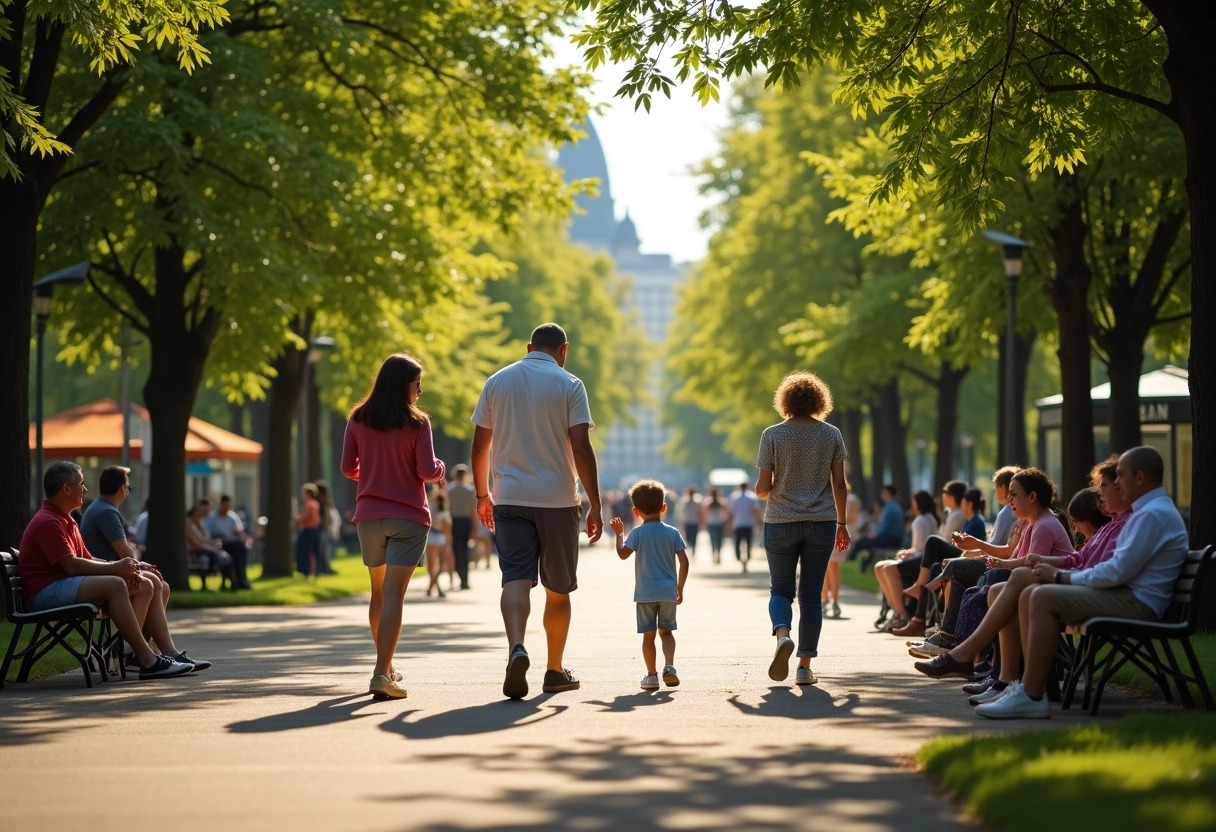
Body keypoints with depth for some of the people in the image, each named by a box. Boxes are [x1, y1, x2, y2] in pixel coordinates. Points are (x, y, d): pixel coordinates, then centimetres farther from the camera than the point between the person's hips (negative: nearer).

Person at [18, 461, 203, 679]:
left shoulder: (65, 520, 23)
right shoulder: (47, 522, -13)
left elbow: (87, 560, 18)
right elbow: (71, 565, -22)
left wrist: (122, 567, 1)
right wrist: (115, 567, -16)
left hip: (69, 585, 11)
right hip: (46, 593, -11)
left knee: (146, 584, 3)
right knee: (114, 585, -34)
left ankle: (170, 652, -7)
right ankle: (148, 660, -34)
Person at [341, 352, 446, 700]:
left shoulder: (358, 420, 3)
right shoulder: (417, 423, -8)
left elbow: (348, 468, 7)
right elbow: (427, 471, -11)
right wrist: (440, 469, 11)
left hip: (369, 515, 4)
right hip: (408, 516, -4)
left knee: (378, 592, 18)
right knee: (394, 594, -8)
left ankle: (386, 666, 29)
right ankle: (381, 674, -18)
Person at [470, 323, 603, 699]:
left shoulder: (497, 382, 7)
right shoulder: (569, 385, -3)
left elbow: (479, 446, 9)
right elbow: (581, 449, -10)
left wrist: (482, 494, 21)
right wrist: (594, 505, -6)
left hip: (509, 498, 2)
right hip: (558, 499, -2)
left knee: (516, 577, -6)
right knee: (558, 588, 11)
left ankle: (516, 647, -33)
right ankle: (555, 671, 20)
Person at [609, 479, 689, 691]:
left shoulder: (638, 533, -5)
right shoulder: (672, 532, 2)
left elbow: (623, 553, -15)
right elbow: (684, 562, -1)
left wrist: (619, 534, 2)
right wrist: (680, 588, 8)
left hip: (645, 593, -2)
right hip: (668, 591, 2)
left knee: (648, 635, 5)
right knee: (666, 631, 13)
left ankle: (651, 675, 6)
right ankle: (669, 666, -6)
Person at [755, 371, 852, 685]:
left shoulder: (773, 435, -4)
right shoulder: (832, 434, 2)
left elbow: (762, 488, -6)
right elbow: (839, 484, 2)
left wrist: (761, 489, 17)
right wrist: (842, 523, 10)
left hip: (781, 523, -1)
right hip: (821, 523, 1)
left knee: (780, 589, 11)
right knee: (811, 594, 7)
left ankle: (782, 634, -19)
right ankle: (805, 666, 4)